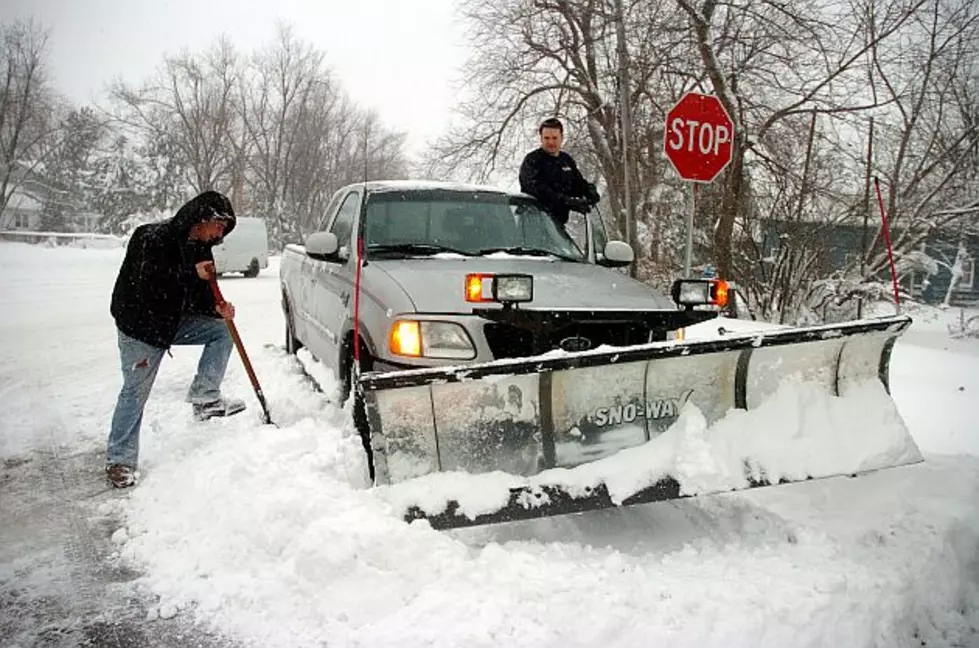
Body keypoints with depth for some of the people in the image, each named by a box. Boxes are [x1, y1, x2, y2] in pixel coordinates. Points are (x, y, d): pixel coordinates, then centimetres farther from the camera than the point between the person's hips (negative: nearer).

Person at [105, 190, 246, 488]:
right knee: (135, 392, -3)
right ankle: (119, 460, 9)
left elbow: (198, 297, 7)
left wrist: (217, 307, -14)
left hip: (174, 321, 7)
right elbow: (147, 284, -31)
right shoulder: (153, 238, -20)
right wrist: (193, 273, -29)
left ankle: (205, 396, -3)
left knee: (222, 329, -3)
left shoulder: (200, 249, 3)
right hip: (140, 326, -7)